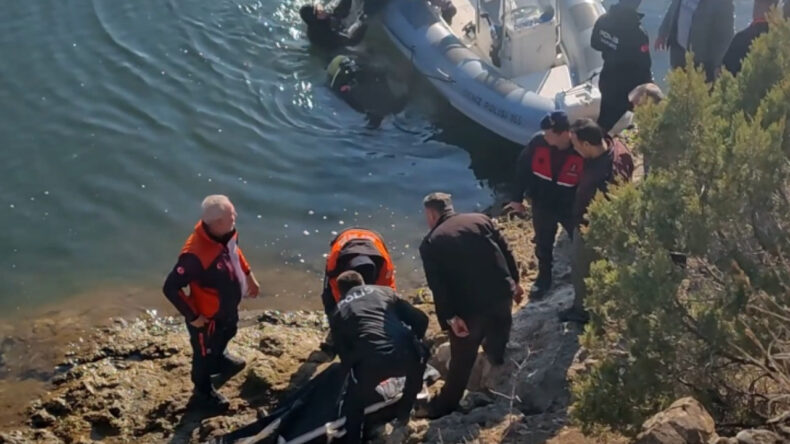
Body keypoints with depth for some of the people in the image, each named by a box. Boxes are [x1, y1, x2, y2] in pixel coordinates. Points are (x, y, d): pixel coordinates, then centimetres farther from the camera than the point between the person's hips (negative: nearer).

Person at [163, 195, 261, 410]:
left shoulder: (226, 232, -19)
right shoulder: (195, 255, -43)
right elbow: (171, 288, -34)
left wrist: (248, 274, 10)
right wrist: (193, 316, -26)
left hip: (228, 306, 7)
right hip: (208, 316, -7)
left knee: (227, 334, 36)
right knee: (205, 353, 22)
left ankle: (220, 360, 68)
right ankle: (203, 390, 50)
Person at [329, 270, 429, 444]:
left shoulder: (338, 313, 25)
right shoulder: (385, 291, 28)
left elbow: (344, 354, 20)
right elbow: (420, 319, 22)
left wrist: (354, 367, 38)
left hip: (370, 363, -1)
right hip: (405, 355, 1)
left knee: (353, 400, 31)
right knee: (419, 356, 39)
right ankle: (404, 412, 49)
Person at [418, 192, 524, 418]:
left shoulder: (430, 243, -3)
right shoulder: (480, 219, 7)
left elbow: (438, 286, -11)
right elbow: (506, 251, 8)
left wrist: (450, 317, -11)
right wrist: (514, 281, 17)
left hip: (469, 306, -3)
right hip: (501, 292, 3)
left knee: (462, 359, 10)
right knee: (497, 344, 28)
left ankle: (445, 404, 23)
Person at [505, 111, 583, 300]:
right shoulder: (538, 142, -21)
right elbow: (522, 168, -7)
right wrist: (517, 198, -1)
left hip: (571, 208, -3)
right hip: (542, 204, 3)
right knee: (543, 244, 23)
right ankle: (544, 278, 46)